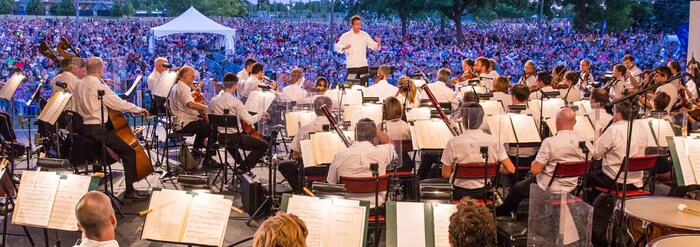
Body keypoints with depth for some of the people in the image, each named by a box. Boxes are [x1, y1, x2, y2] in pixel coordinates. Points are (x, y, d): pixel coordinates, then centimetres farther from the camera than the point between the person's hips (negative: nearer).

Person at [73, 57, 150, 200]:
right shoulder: (99, 86, -15)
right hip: (97, 129, -9)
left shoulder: (78, 85, 9)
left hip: (82, 128, 9)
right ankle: (129, 190, -9)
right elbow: (120, 104, -16)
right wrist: (139, 109, -3)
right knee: (129, 152, -6)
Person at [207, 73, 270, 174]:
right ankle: (243, 167, -2)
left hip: (220, 138, 7)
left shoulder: (213, 101, -1)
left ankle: (240, 162, 38)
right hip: (234, 137, -7)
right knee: (264, 145, 0)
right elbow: (249, 121, -20)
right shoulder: (235, 102, -18)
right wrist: (261, 115, -2)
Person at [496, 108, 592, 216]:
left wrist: (535, 162, -1)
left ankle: (499, 212, 43)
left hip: (549, 189, -6)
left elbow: (535, 170, -22)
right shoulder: (585, 142, -9)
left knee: (517, 188, 21)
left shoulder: (550, 142, -26)